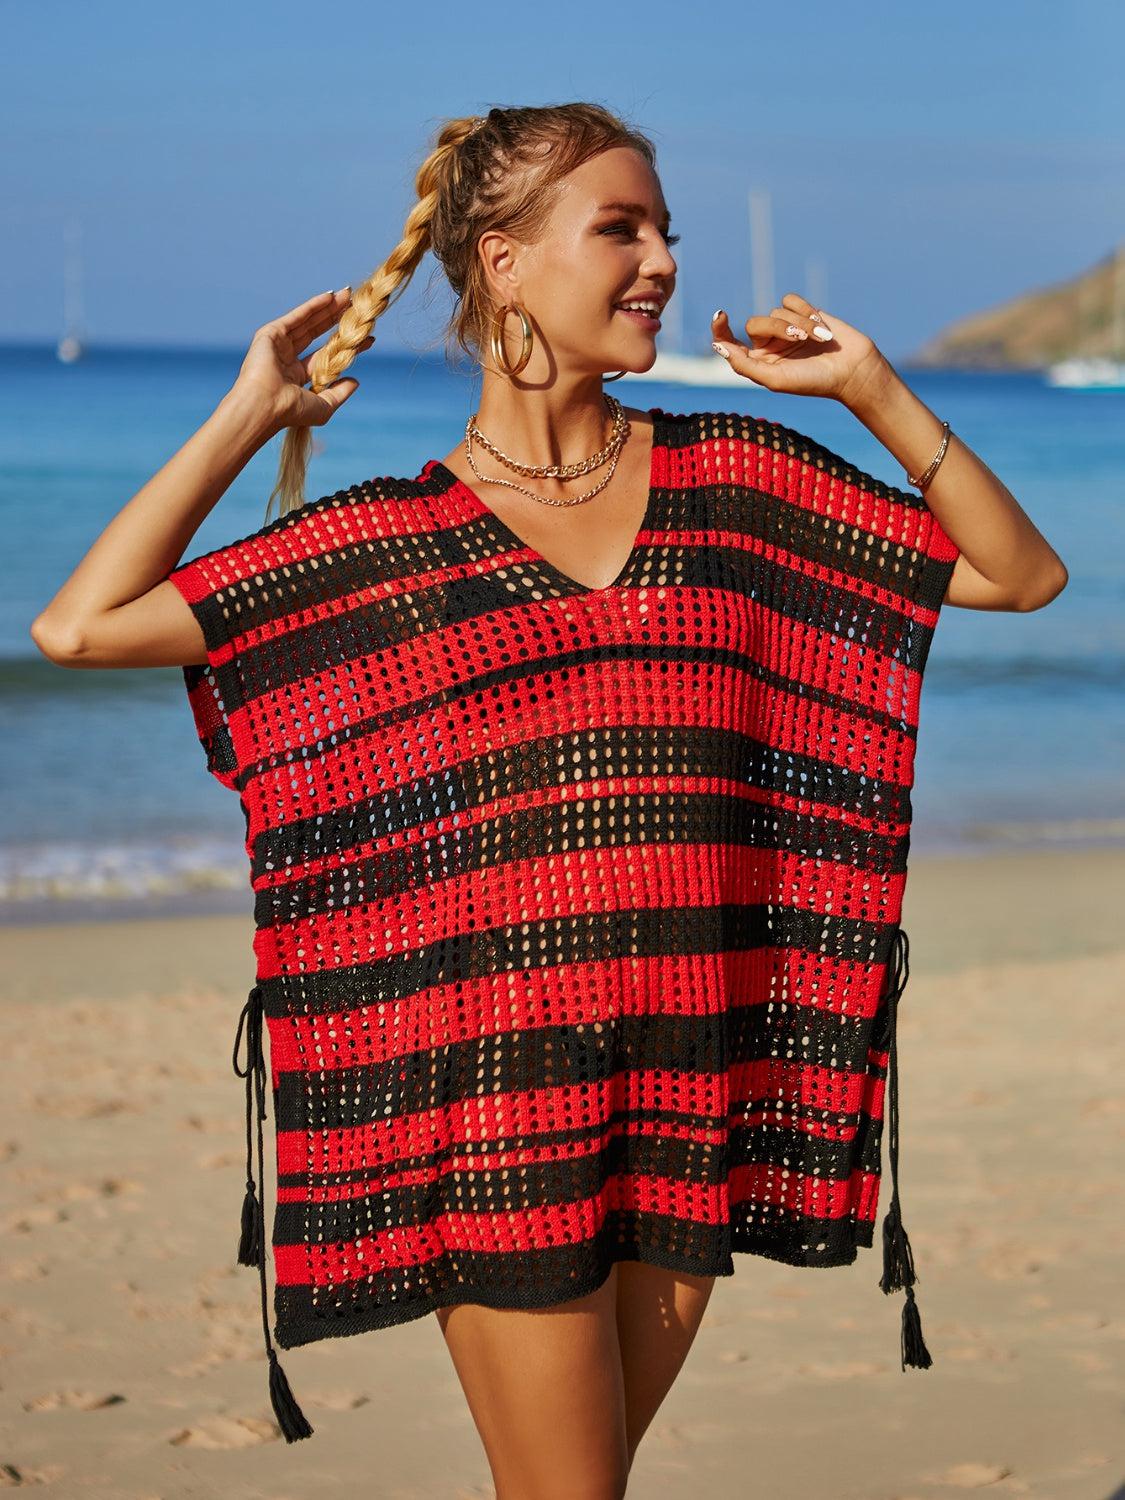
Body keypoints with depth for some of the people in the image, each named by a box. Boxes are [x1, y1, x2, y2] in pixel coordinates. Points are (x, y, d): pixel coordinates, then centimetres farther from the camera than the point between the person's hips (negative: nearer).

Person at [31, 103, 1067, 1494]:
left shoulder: (735, 478, 7)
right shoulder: (386, 539, -1)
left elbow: (1020, 574, 10)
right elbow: (79, 627, -4)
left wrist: (871, 387, 0)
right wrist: (248, 418, -2)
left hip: (691, 1081, 3)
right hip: (502, 1074, -3)